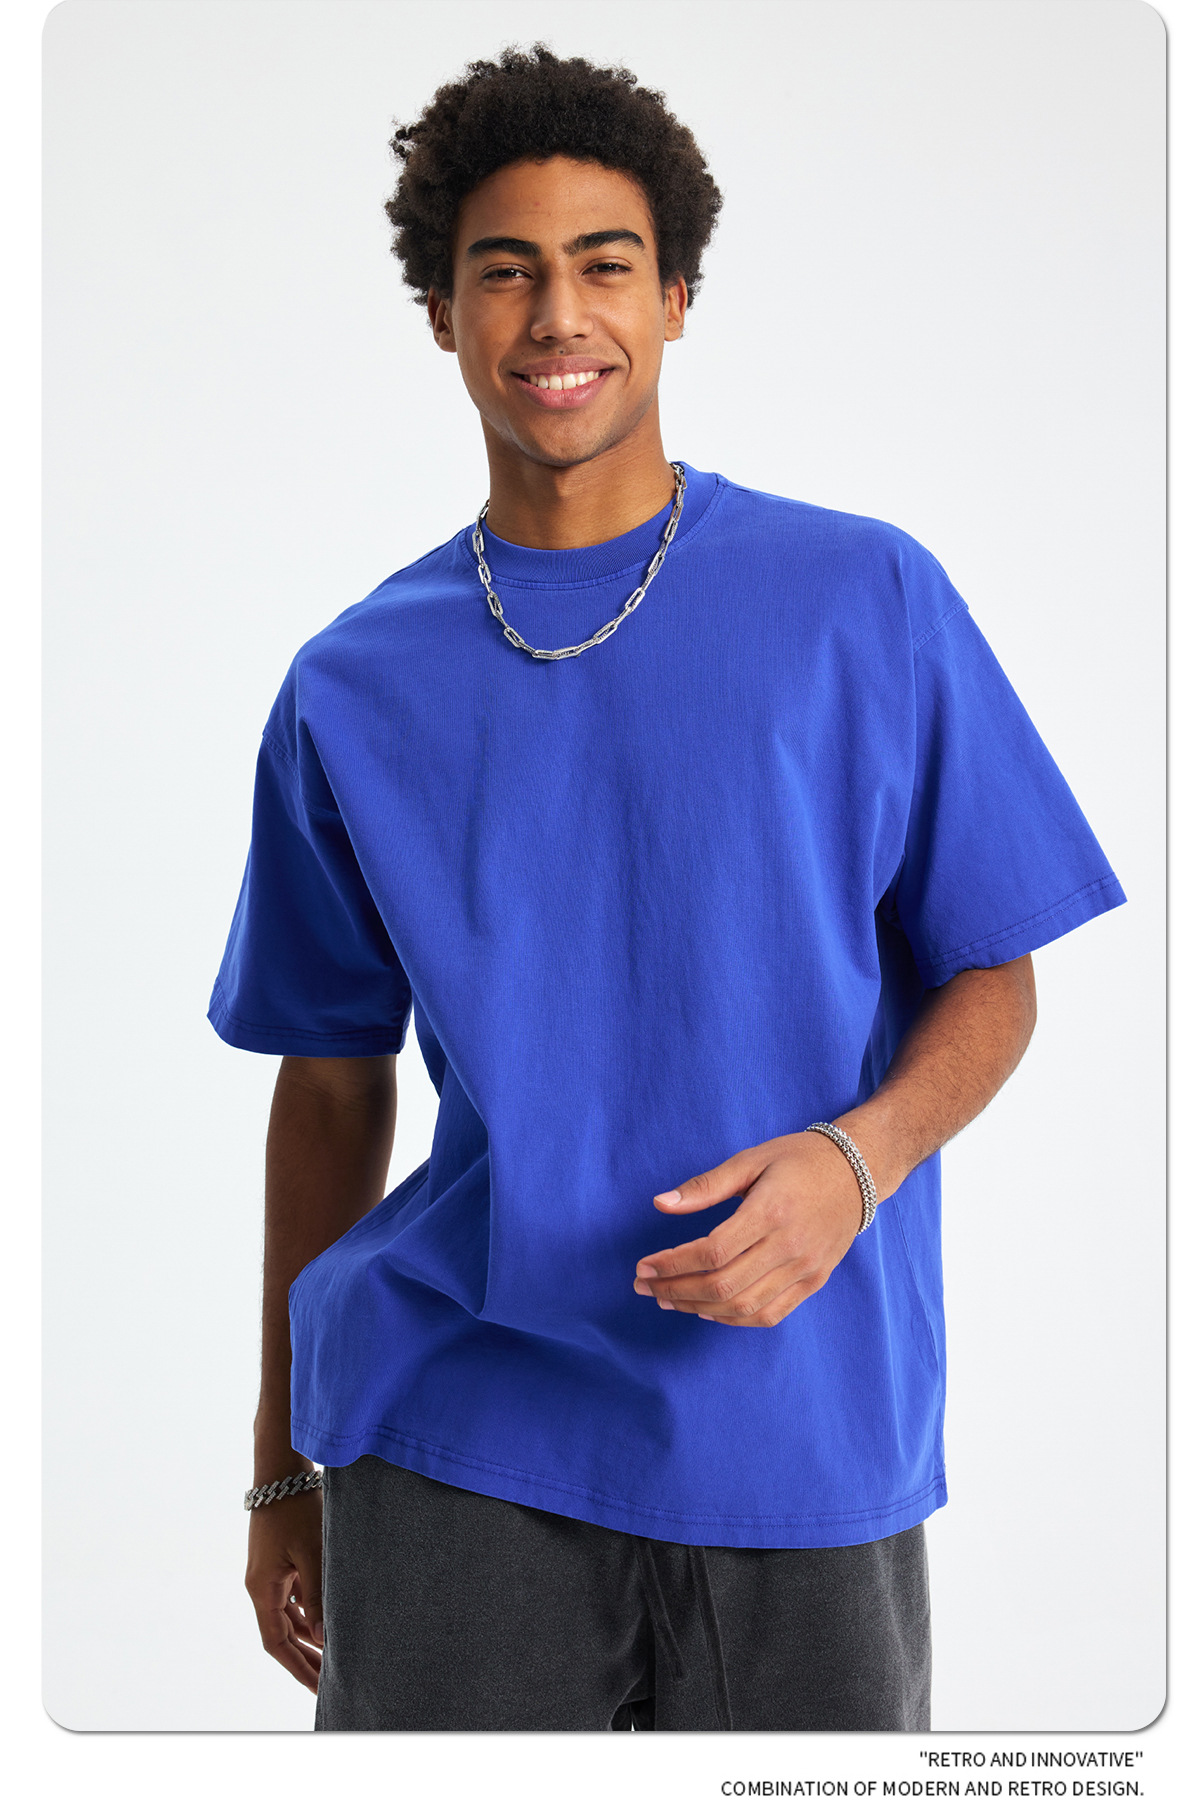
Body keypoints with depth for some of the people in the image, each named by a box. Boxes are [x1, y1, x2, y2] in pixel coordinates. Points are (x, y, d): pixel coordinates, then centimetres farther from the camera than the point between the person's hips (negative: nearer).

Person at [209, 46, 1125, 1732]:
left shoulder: (868, 602, -1)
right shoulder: (355, 688, 5)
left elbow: (993, 981, 3)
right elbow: (333, 1082, 11)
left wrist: (855, 1161, -18)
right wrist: (285, 1464, 14)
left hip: (803, 1438, -1)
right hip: (454, 1451, 1)